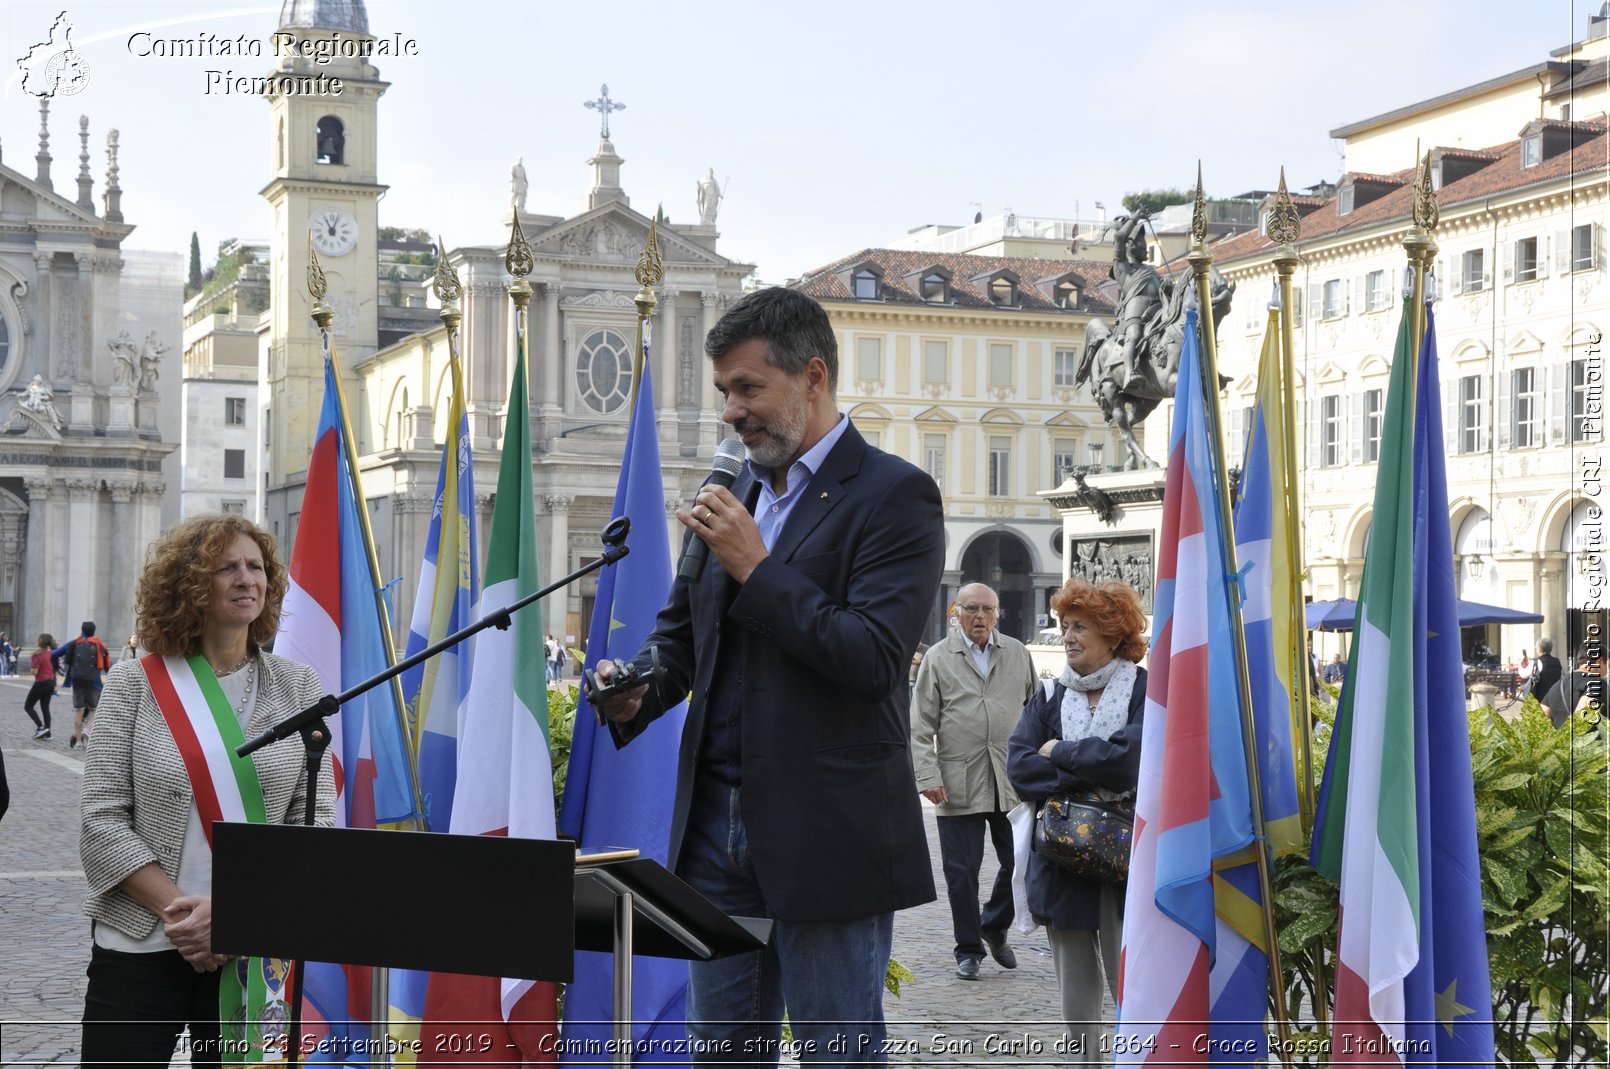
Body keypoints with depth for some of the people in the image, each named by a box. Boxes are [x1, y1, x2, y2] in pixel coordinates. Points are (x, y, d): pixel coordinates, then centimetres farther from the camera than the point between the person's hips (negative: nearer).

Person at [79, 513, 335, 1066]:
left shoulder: (297, 687, 5)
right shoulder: (136, 683, 1)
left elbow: (315, 819, 0)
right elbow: (102, 821, -3)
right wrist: (176, 911, -14)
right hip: (139, 951, -1)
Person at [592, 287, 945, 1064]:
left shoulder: (894, 496, -9)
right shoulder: (728, 498, 14)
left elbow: (875, 659, -18)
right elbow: (681, 630, 22)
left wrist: (755, 567, -18)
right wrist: (637, 689, 0)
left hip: (827, 840, -7)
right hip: (716, 822, 7)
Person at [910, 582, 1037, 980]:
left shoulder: (1017, 654, 10)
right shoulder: (938, 659, 2)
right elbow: (921, 726, 0)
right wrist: (928, 776, -9)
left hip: (1012, 782, 2)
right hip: (958, 784, -2)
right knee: (961, 872, 2)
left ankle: (994, 928, 29)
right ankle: (969, 950, 16)